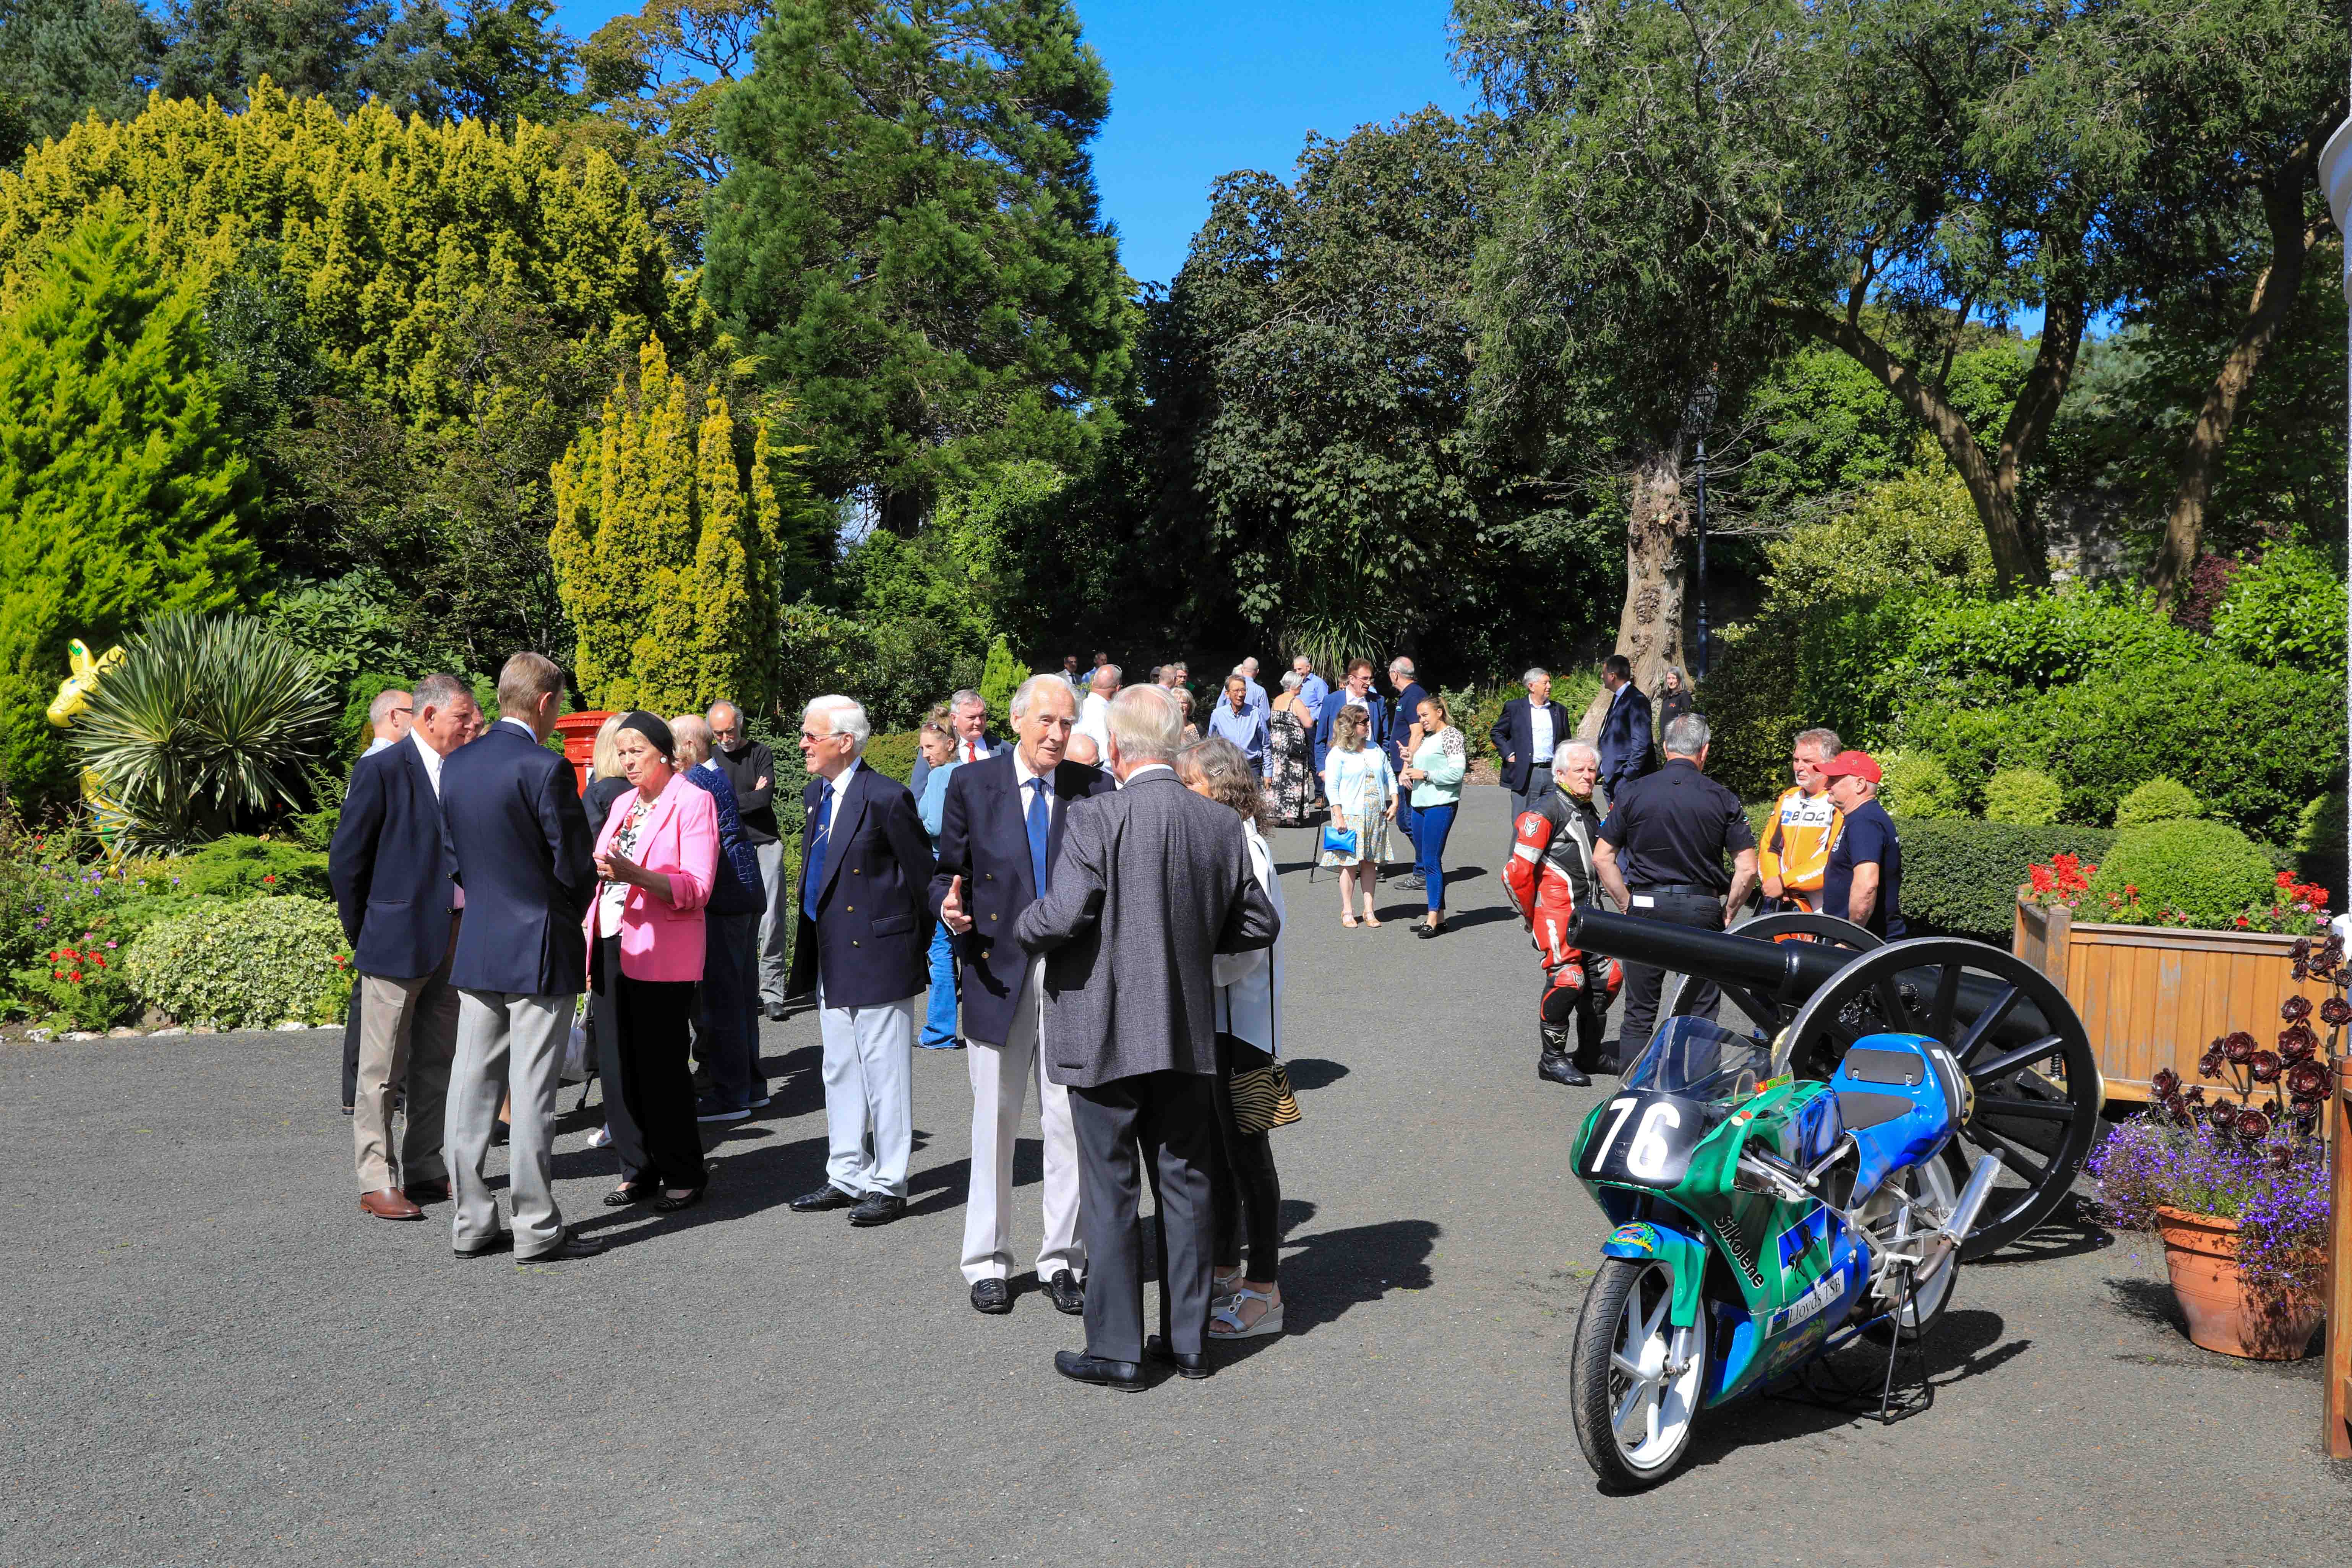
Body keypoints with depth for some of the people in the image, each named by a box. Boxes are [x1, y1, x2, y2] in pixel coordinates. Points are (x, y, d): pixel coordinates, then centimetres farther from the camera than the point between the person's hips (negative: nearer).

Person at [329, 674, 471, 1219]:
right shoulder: (382, 770, -10)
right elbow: (346, 858, -7)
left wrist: (470, 928, 11)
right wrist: (365, 935, -3)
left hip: (453, 941, 7)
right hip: (398, 941, -7)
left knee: (437, 1063, 14)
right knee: (383, 1069, 1)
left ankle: (425, 1169, 24)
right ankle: (377, 1182, 9)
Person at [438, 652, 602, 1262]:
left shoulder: (456, 764, 6)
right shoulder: (546, 768, -16)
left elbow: (457, 852, 12)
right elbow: (576, 865, -13)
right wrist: (571, 917, 7)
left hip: (476, 945, 7)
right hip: (539, 947, -7)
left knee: (473, 1086, 11)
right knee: (532, 1095, -1)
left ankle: (472, 1223, 19)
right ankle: (537, 1230, 6)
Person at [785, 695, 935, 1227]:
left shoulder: (886, 797, -16)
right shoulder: (817, 794, 11)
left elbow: (923, 875, -10)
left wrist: (916, 942, -3)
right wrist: (813, 938, 17)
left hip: (876, 954, -9)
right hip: (831, 958, 9)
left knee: (884, 1074, 1)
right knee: (840, 1073, 16)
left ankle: (888, 1185, 11)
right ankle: (848, 1177, 27)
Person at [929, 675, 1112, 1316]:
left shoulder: (1095, 789, 3)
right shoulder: (972, 785, 2)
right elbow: (946, 871, 7)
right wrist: (949, 907, -14)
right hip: (999, 971, 0)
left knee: (1070, 1121, 6)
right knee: (994, 1120, 8)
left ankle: (1062, 1260, 21)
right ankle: (987, 1263, 22)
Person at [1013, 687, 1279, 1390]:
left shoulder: (1097, 818, -16)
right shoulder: (1222, 825, 0)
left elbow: (1062, 916, -23)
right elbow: (1260, 925, 6)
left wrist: (1019, 929, -1)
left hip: (1105, 1035, -4)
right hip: (1188, 1036, 5)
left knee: (1110, 1193, 6)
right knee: (1185, 1186, 14)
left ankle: (1117, 1351, 14)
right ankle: (1189, 1339, 24)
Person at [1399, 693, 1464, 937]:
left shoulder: (1451, 735, -6)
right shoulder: (1426, 738, 20)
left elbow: (1457, 772, -15)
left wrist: (1425, 775, -13)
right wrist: (1406, 773, 10)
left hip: (1441, 805, -9)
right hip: (1420, 805, 9)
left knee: (1432, 861, -11)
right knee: (1423, 860, 9)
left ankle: (1433, 919, -8)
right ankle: (1439, 917, 15)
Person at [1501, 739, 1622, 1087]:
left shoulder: (1590, 814, 19)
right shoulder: (1543, 815, -10)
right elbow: (1516, 873, -14)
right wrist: (1531, 916, -4)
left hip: (1590, 912, 9)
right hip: (1557, 911, -9)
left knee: (1608, 976, 7)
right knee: (1568, 979, -18)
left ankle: (1589, 1055, 22)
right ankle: (1552, 1058, -4)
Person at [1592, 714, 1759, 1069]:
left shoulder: (1634, 792, -1)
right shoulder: (1723, 799, -2)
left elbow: (1602, 858, 0)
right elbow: (1747, 869, -4)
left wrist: (1627, 902, 7)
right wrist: (1727, 910, 9)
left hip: (1645, 908, 0)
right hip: (1703, 909, 0)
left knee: (1639, 1013, 8)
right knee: (1700, 1014, 9)